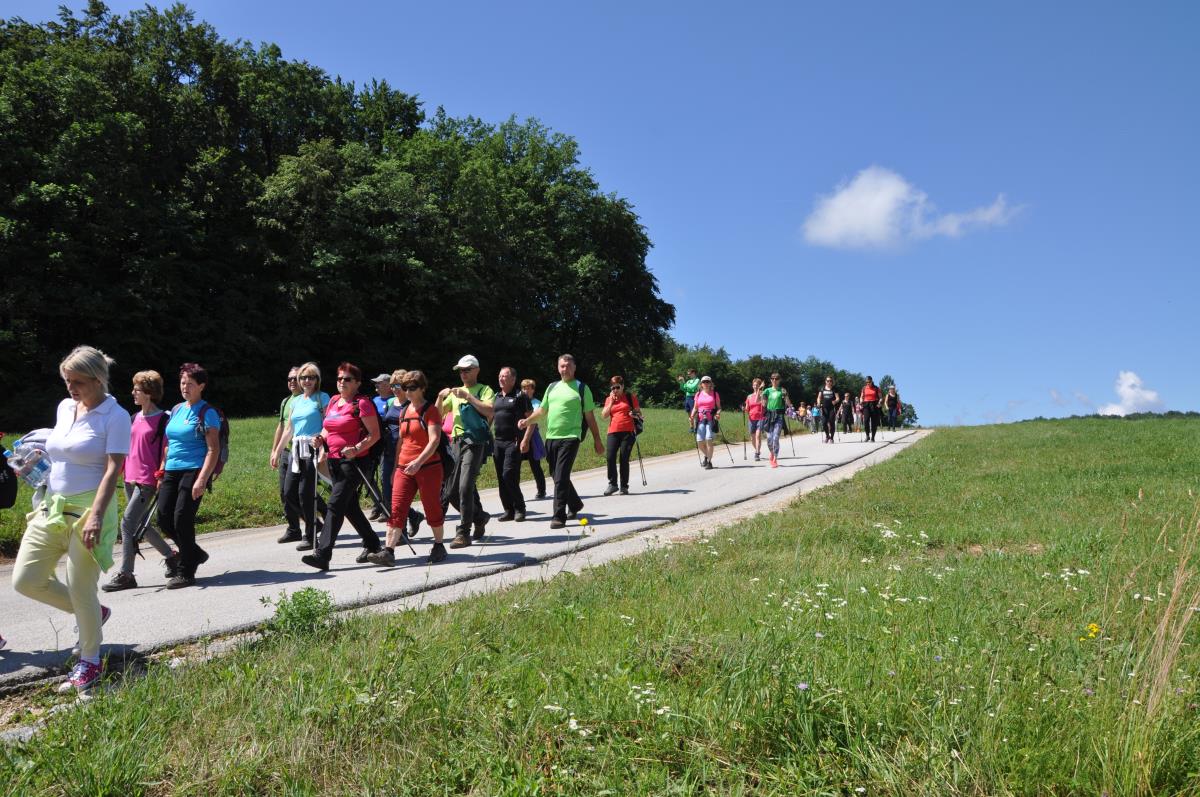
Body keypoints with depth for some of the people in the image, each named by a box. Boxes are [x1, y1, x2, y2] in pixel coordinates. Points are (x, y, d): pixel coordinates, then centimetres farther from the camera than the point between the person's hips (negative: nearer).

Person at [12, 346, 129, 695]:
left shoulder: (115, 416, -11)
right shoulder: (64, 407, 10)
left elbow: (112, 469, -18)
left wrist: (96, 515, -25)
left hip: (88, 510, -7)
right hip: (52, 508, 8)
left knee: (80, 588, -2)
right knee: (26, 580, 6)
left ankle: (89, 661, 18)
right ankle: (93, 612, 27)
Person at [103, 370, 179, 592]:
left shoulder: (163, 419, -9)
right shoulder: (134, 418, 13)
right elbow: (126, 447, 20)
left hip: (147, 482, -8)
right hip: (130, 479, 8)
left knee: (128, 523, -11)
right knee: (141, 524, 13)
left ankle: (125, 574, -5)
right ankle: (171, 557, 28)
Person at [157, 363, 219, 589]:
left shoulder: (207, 413, -6)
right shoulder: (176, 410, 16)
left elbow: (213, 449, -12)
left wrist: (202, 479, -20)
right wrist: (162, 472, 16)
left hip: (194, 471, -7)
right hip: (172, 471, 7)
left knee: (182, 519, -8)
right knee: (164, 519, 2)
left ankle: (186, 572, 6)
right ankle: (195, 553, 23)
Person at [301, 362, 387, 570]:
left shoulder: (362, 403, -9)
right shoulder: (333, 402, 15)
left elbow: (375, 434, -11)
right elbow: (328, 428, 25)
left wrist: (357, 449, -25)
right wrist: (321, 439, 3)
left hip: (353, 461, -9)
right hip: (334, 460, 9)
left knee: (335, 504, -14)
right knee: (349, 506, 15)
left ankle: (322, 554, -16)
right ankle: (372, 545, 28)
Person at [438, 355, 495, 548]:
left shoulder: (484, 390, 1)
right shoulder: (456, 392, 20)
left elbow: (490, 411, -17)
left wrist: (468, 396, -20)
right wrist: (440, 397, -4)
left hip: (475, 442, -7)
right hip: (458, 442, 7)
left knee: (465, 487, -17)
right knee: (452, 490, 8)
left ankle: (464, 533, -12)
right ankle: (479, 516, 29)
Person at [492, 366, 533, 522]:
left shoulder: (520, 396, -3)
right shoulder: (496, 397, 17)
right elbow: (489, 417, 23)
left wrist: (525, 440, -16)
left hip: (514, 442, -7)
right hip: (498, 442, 7)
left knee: (509, 475, -14)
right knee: (501, 478, 5)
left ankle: (519, 508, 1)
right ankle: (509, 510, 13)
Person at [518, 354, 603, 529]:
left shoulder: (582, 388, 1)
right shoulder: (552, 387, 15)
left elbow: (590, 416, 2)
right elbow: (542, 410, 18)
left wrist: (596, 440, 2)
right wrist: (527, 421, 1)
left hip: (570, 438, -6)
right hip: (551, 438, 6)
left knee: (561, 477, -13)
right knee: (557, 476, 14)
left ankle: (559, 516, -9)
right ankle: (575, 504, 35)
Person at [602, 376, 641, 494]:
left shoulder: (630, 397, 7)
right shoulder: (609, 399, 15)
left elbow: (639, 412, 9)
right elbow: (604, 415, 3)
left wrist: (635, 414, -13)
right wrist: (611, 401, -1)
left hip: (628, 432, -2)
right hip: (613, 432, 3)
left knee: (624, 459, -3)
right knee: (610, 457, -11)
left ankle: (624, 486, 7)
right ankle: (612, 484, 1)